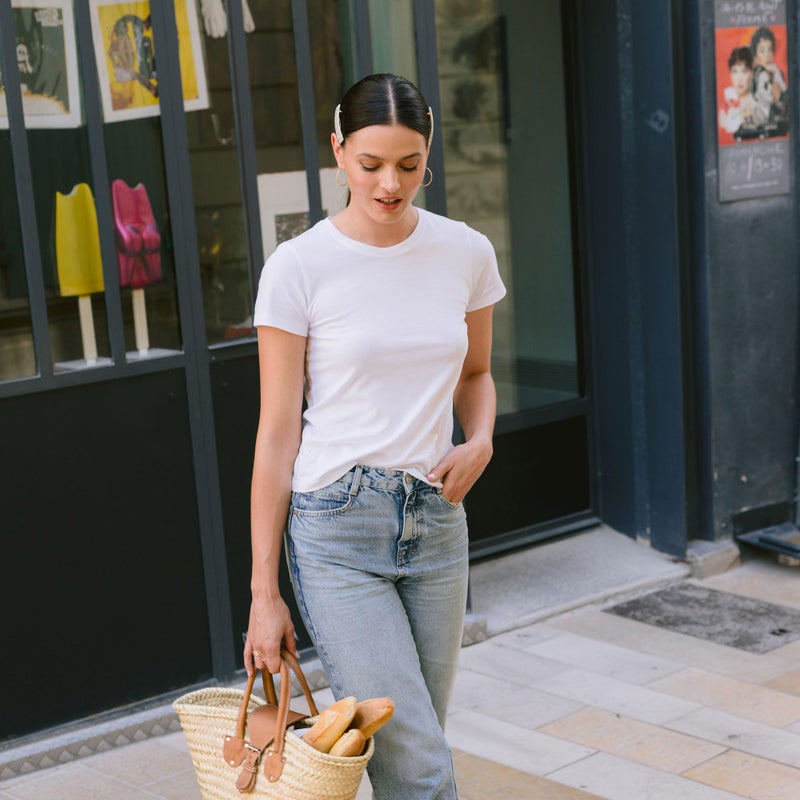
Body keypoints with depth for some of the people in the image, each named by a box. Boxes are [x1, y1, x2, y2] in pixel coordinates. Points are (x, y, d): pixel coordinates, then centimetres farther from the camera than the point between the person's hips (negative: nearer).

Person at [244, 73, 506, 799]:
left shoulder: (467, 253, 2)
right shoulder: (298, 268, -9)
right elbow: (278, 433, -6)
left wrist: (480, 441, -3)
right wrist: (265, 591, -5)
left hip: (436, 521, 4)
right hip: (337, 529, -4)